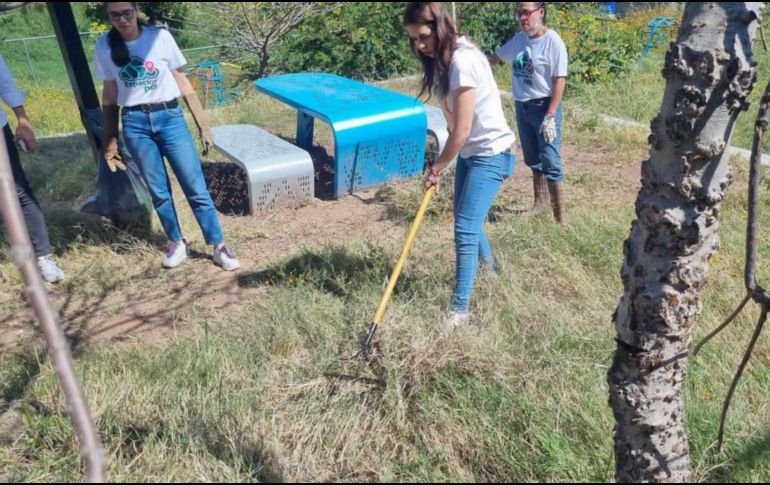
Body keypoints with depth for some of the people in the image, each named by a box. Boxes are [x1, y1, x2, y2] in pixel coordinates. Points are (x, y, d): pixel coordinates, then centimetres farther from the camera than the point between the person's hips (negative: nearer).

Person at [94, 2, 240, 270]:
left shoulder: (160, 37, -4)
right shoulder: (104, 46, 2)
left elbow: (182, 82, 2)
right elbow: (109, 96, 9)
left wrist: (203, 124, 1)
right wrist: (109, 140, 10)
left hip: (170, 118, -2)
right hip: (135, 124, 2)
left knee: (196, 188, -3)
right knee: (158, 191, 8)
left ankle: (219, 247, 6)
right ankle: (177, 243, 26)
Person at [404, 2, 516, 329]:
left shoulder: (462, 61, -25)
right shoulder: (446, 58, 4)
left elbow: (462, 131, -23)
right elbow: (457, 124, 5)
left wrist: (436, 169, -13)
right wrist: (440, 166, 1)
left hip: (490, 153, -10)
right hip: (469, 152, 10)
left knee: (465, 229, -11)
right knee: (466, 221, 21)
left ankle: (460, 309, -1)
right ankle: (488, 266, 48)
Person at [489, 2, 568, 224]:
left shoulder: (552, 41, -14)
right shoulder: (518, 39, 5)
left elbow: (560, 80, -17)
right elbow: (495, 58, 20)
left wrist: (550, 116, -21)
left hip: (543, 107, -7)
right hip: (522, 107, 7)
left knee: (550, 163, -6)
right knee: (533, 161, 18)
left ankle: (560, 215, 3)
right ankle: (540, 203, 34)